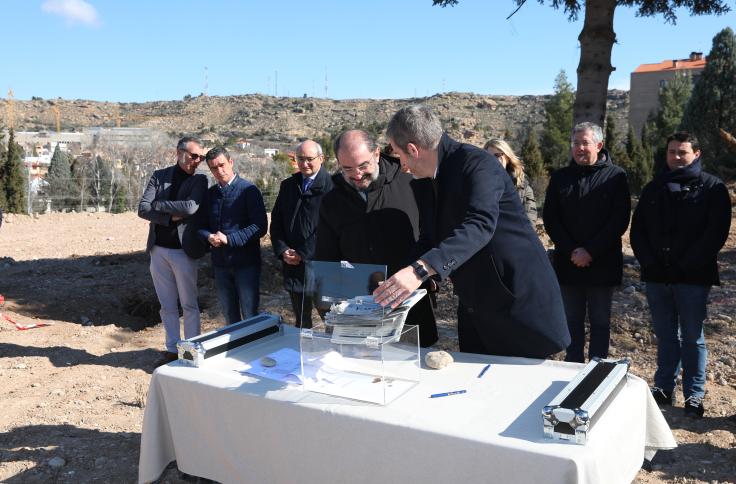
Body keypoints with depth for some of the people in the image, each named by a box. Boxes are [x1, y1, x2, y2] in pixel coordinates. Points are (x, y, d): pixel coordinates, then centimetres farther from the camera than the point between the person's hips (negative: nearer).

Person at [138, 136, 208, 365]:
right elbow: (142, 209, -3)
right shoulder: (159, 176, 6)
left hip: (183, 251, -3)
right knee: (167, 305, 12)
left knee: (189, 305, 4)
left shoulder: (199, 181, -2)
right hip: (158, 249, 3)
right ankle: (172, 349, 22)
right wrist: (171, 217, -15)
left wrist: (158, 204, -10)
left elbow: (191, 207, -20)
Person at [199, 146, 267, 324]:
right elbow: (201, 225, 13)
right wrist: (209, 237, -9)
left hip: (246, 263, -5)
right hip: (220, 264, 5)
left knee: (250, 317, 1)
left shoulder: (249, 190, -8)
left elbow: (260, 226, -15)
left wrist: (229, 239, -19)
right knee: (230, 316, 16)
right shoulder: (210, 194, 9)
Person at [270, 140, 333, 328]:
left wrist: (303, 254, -13)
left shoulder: (331, 185, -9)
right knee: (301, 321, 15)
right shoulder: (288, 186, 12)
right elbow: (276, 222, 14)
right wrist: (282, 250, 0)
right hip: (293, 264, 6)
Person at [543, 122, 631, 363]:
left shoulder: (615, 176, -1)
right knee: (572, 321, 10)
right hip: (567, 263, 3)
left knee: (600, 321, 7)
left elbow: (620, 220, -7)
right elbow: (550, 219, 2)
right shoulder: (560, 177, 7)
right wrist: (571, 251, -11)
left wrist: (590, 251, -14)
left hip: (602, 264, -2)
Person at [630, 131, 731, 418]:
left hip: (693, 278, -4)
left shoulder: (712, 188, 1)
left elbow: (716, 233, -8)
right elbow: (637, 229, 11)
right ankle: (664, 388, 21)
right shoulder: (654, 188, 13)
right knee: (666, 336, 12)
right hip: (657, 276, 4)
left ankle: (695, 396, 12)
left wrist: (685, 265, -14)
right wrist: (648, 262, -3)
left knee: (692, 338, 3)